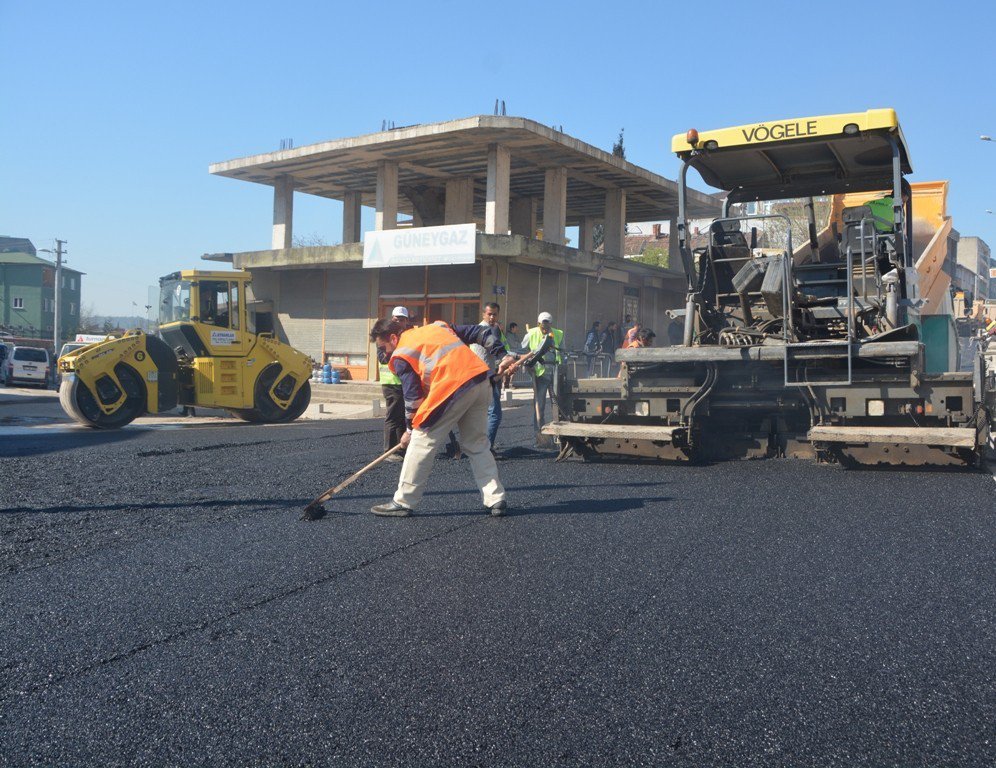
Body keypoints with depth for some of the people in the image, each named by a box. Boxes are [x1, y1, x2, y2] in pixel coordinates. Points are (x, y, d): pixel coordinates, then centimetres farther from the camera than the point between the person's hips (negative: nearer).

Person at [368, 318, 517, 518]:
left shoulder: (400, 355, 8)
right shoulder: (437, 326, 27)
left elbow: (413, 396, 4)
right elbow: (482, 332, 23)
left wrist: (410, 429, 17)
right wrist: (503, 355, 19)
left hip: (453, 388, -7)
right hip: (482, 382, 7)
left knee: (421, 442, 5)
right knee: (477, 445, 18)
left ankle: (402, 502, 10)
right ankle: (496, 500, 15)